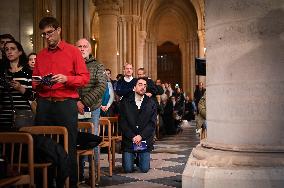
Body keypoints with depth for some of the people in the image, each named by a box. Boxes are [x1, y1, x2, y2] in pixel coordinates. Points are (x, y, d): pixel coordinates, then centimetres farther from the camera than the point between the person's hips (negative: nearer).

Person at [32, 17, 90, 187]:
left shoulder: (73, 51, 4)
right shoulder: (40, 55, 16)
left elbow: (85, 78, -1)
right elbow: (34, 82, 19)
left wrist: (66, 79, -16)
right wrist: (38, 83, -3)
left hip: (66, 104, -4)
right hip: (44, 104, 4)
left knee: (68, 147, -2)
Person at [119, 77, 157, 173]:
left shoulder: (151, 103, 3)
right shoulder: (125, 102, 1)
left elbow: (152, 123, -3)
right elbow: (122, 122, -4)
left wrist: (141, 136, -14)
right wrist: (132, 137, -13)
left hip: (145, 139, 1)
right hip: (129, 140, -1)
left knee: (144, 169, -3)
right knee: (128, 169, -4)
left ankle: (140, 157, 30)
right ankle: (132, 157, 30)